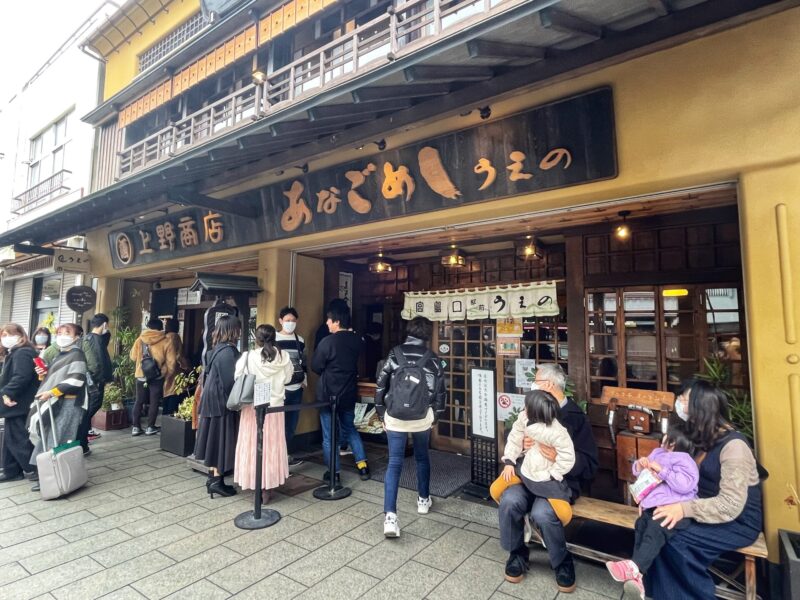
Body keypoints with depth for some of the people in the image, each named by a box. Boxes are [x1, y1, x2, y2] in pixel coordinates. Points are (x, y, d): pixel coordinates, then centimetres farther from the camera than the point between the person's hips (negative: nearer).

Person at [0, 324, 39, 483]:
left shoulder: (22, 353, -16)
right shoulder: (15, 352, 18)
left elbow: (21, 377, -27)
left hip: (17, 403, -11)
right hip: (15, 403, 11)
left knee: (17, 438, -5)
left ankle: (32, 469, 3)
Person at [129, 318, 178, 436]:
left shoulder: (140, 339, 0)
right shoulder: (166, 342, -5)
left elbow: (133, 357, 7)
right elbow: (171, 362, -5)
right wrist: (168, 375, 9)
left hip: (141, 375, 2)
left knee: (139, 401, 14)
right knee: (154, 402, 8)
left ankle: (136, 427, 16)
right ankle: (150, 427, 12)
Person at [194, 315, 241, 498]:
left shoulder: (215, 349, 8)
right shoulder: (228, 351, -20)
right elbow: (230, 381, -20)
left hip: (211, 401, 9)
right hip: (222, 403, -9)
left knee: (213, 440, 14)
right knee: (222, 440, 1)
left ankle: (213, 477, 24)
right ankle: (216, 481, 8)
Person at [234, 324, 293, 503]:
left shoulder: (248, 357, -15)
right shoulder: (284, 356, -8)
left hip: (253, 408, -2)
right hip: (275, 407, 2)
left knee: (253, 446, 10)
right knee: (272, 446, 12)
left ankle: (257, 485, 16)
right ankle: (267, 487, 20)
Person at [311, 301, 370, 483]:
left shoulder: (328, 342, -20)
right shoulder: (357, 339, -4)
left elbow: (315, 367, -9)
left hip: (328, 394, -5)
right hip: (349, 392, 5)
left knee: (329, 435, 10)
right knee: (350, 429, 22)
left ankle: (334, 472, 18)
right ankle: (362, 465, 22)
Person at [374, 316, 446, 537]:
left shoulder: (394, 354, -2)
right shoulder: (432, 359, -1)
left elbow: (380, 386, 0)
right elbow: (440, 391, 2)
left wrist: (382, 415, 10)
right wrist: (435, 417, 16)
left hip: (395, 418, -1)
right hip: (422, 418, 1)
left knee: (394, 464, 3)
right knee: (422, 457, 23)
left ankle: (390, 516, -6)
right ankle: (423, 500, 39)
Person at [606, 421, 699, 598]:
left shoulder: (683, 459, 0)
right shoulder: (657, 453, 23)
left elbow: (685, 485, -17)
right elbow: (638, 472, 31)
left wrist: (661, 470, -15)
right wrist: (640, 464, 9)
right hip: (652, 507, 7)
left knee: (656, 529, -32)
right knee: (642, 527, -19)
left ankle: (634, 566, -44)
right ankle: (636, 575, -25)